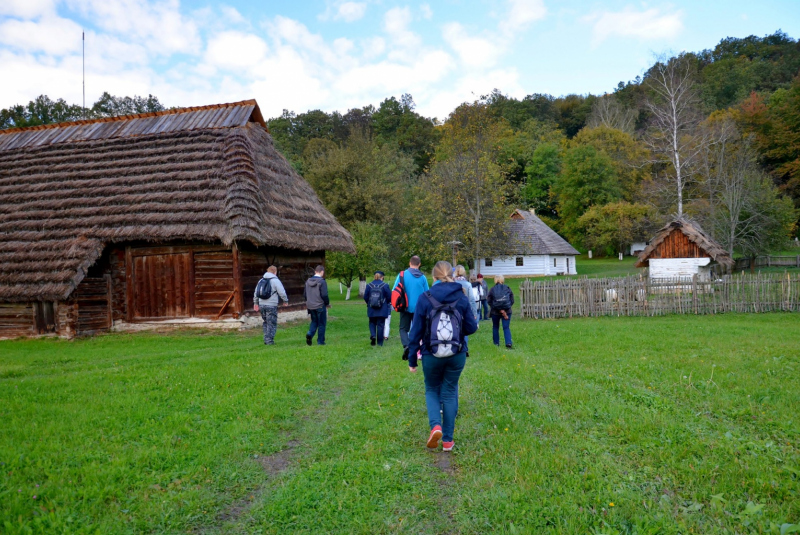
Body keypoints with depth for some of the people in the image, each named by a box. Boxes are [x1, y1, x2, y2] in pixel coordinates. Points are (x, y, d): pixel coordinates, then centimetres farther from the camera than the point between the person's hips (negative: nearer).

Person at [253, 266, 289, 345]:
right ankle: (269, 341, -3)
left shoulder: (261, 281, 13)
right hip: (271, 305, -6)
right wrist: (285, 301, 7)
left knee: (266, 322, 16)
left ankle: (266, 340, 15)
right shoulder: (275, 280, -7)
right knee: (272, 323, 0)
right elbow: (282, 292, -8)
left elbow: (256, 293, 19)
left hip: (262, 305, 6)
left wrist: (255, 303, 29)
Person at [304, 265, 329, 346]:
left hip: (310, 306, 5)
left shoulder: (308, 281, 5)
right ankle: (320, 341, 11)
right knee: (321, 324, 7)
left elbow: (304, 294, 10)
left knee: (314, 321, 20)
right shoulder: (322, 282, -15)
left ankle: (310, 334, -5)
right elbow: (324, 295, -19)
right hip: (320, 306, -5)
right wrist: (327, 303, -2)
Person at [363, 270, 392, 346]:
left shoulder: (369, 285, -2)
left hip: (371, 309, 1)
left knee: (372, 323, 17)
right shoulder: (385, 285, -8)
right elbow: (389, 297, -5)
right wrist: (386, 303, 16)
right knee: (380, 324, 7)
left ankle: (373, 335, -9)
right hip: (382, 310, -1)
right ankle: (380, 342, 9)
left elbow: (365, 297, 2)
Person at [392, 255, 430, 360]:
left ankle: (406, 345, -14)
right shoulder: (423, 277, -3)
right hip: (419, 308, 1)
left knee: (403, 329, 10)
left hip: (406, 307, -1)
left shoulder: (402, 275, -7)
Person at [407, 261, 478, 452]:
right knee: (449, 393, 15)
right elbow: (471, 327, 1)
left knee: (432, 390, 19)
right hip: (457, 355, 2)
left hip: (431, 355, -1)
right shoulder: (461, 298, -3)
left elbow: (416, 331, -6)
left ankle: (435, 425, -5)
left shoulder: (425, 298, -8)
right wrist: (475, 323, 26)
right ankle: (447, 440, 19)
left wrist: (412, 359, 3)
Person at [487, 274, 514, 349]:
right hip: (507, 311, 1)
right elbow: (512, 301, -1)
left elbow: (489, 301, -8)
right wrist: (507, 307, 4)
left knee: (495, 327, 16)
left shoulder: (492, 289, -6)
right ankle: (508, 343, -13)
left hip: (495, 311, -1)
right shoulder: (508, 289, -1)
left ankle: (496, 342, 21)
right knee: (506, 327, 2)